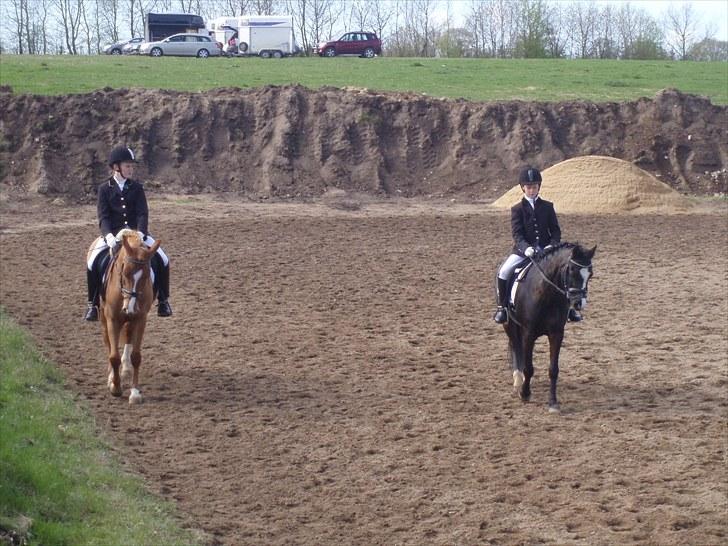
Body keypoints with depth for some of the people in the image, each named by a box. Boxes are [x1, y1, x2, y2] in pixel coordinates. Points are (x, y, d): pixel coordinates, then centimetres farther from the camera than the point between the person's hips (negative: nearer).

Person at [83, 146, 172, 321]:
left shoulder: (137, 188, 4)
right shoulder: (105, 188, 0)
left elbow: (142, 213, -5)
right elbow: (103, 216, -8)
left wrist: (141, 233, -24)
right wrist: (108, 235, -27)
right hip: (112, 233, -2)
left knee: (162, 260, -14)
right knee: (93, 262, -24)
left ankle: (163, 300, 4)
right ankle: (93, 304, -9)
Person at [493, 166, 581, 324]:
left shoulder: (547, 207, 9)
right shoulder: (517, 209, 3)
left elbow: (556, 230, 5)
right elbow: (517, 234, -8)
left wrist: (552, 245, -16)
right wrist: (526, 248, -27)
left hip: (545, 250, 2)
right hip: (523, 250, -2)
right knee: (504, 272, -23)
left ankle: (569, 306, 2)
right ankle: (502, 306, -7)